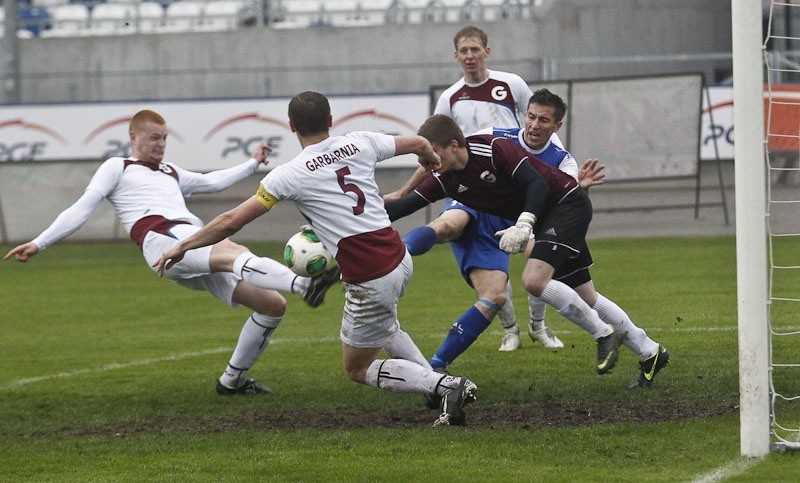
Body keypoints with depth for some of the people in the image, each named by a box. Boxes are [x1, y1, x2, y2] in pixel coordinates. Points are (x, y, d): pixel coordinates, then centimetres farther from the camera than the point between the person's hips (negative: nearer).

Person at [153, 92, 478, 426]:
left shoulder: (290, 175, -8)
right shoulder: (360, 144, 4)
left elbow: (232, 222, -4)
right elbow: (419, 143, 20)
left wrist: (182, 246, 9)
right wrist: (430, 160, 45)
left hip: (370, 282, -6)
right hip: (400, 260, 6)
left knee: (358, 370, 12)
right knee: (381, 325, 38)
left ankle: (447, 387, -8)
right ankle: (433, 379, 23)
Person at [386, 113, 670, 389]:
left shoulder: (495, 149, -25)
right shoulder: (444, 180, -4)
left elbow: (538, 185, -30)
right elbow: (405, 205, -3)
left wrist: (523, 225, -43)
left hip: (568, 202, -8)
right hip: (546, 218, 8)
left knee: (534, 279, -25)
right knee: (585, 298, 10)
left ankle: (604, 334, -9)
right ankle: (650, 353, 22)